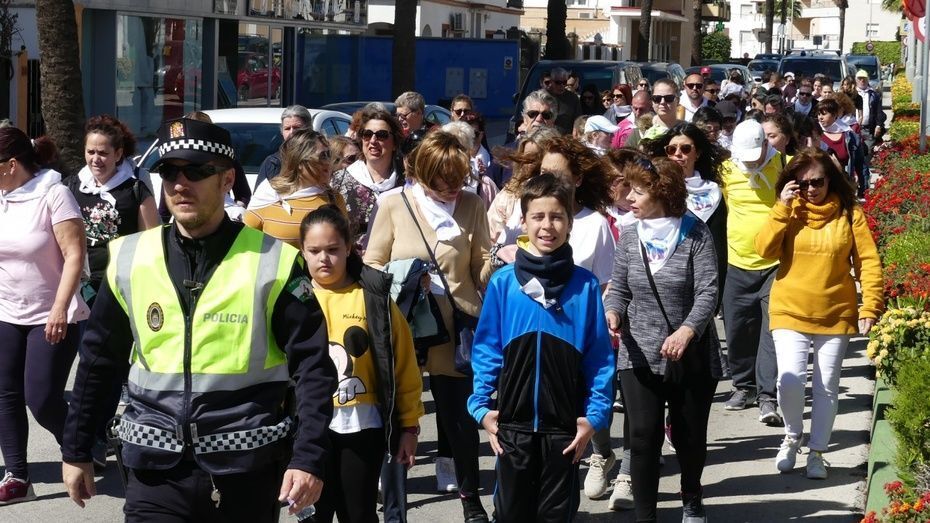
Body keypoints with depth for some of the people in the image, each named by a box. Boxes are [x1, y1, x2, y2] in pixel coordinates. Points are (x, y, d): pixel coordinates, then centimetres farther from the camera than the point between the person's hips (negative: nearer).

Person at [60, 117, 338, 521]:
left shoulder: (272, 262, -6)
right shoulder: (129, 260, 3)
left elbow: (313, 367, -6)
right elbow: (98, 363, 13)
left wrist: (309, 459, -15)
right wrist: (76, 451, 15)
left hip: (247, 473, -1)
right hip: (155, 471, 2)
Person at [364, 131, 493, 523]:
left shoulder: (471, 205, 2)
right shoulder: (394, 204, -3)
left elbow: (480, 272, 3)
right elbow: (372, 264, 2)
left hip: (455, 328, 1)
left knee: (461, 416, 8)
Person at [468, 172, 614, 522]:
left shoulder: (585, 286, -3)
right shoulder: (502, 283, -3)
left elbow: (600, 357, -1)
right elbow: (486, 350, 2)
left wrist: (595, 414, -6)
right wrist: (481, 407, -5)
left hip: (565, 427, 0)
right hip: (512, 423, 0)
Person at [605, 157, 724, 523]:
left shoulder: (696, 234, -9)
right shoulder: (630, 239, 3)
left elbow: (708, 292, -16)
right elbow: (619, 288, 7)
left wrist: (687, 330, -33)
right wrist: (612, 313, -15)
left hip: (692, 357, -2)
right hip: (639, 356, 2)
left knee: (690, 436, 12)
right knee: (644, 436, -7)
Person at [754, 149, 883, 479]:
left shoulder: (849, 214, -1)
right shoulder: (788, 213, 1)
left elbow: (868, 262, -1)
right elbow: (765, 249, -13)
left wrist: (870, 306, -8)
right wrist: (783, 207, -17)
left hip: (836, 314, 0)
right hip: (790, 312, 0)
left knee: (826, 387, 7)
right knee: (790, 380, -14)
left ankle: (817, 452, 22)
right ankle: (792, 436, 13)